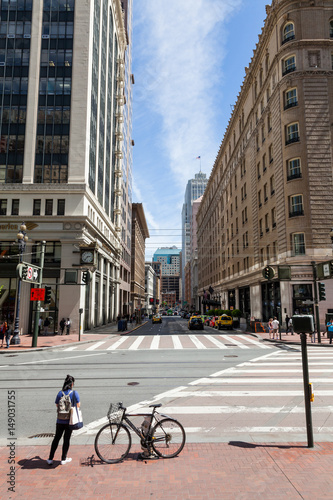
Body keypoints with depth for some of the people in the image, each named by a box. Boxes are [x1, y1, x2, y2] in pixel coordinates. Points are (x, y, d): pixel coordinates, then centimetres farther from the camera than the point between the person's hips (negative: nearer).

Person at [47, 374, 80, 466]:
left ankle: (50, 459, 19)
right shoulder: (74, 393, -10)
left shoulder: (60, 393, -3)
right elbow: (78, 405, -3)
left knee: (56, 438, 15)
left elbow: (57, 406, 5)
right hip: (70, 420, -2)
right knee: (67, 439, 10)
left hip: (60, 420, 2)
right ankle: (63, 459, 20)